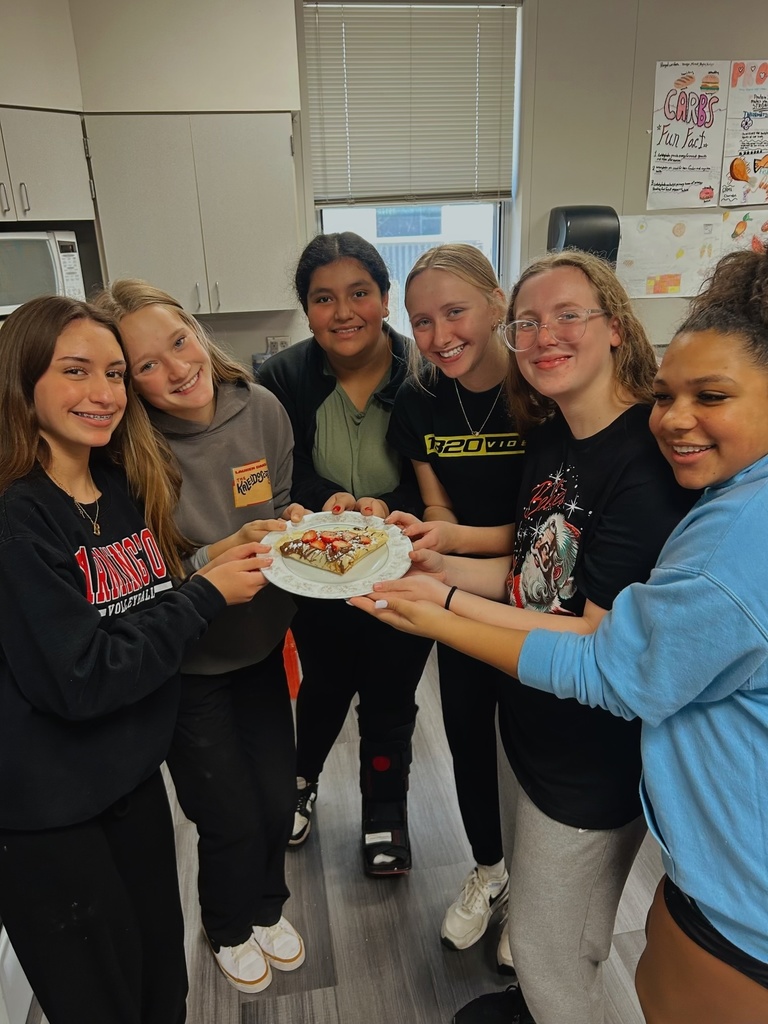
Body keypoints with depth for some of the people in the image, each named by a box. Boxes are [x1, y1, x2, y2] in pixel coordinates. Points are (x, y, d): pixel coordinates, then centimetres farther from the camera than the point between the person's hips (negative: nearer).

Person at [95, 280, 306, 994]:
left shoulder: (261, 408, -11)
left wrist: (296, 526, -19)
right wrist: (221, 556, -30)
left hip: (261, 642, 4)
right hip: (184, 666, -3)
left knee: (277, 798, 17)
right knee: (232, 820, 11)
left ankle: (267, 906, 50)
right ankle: (229, 928, 46)